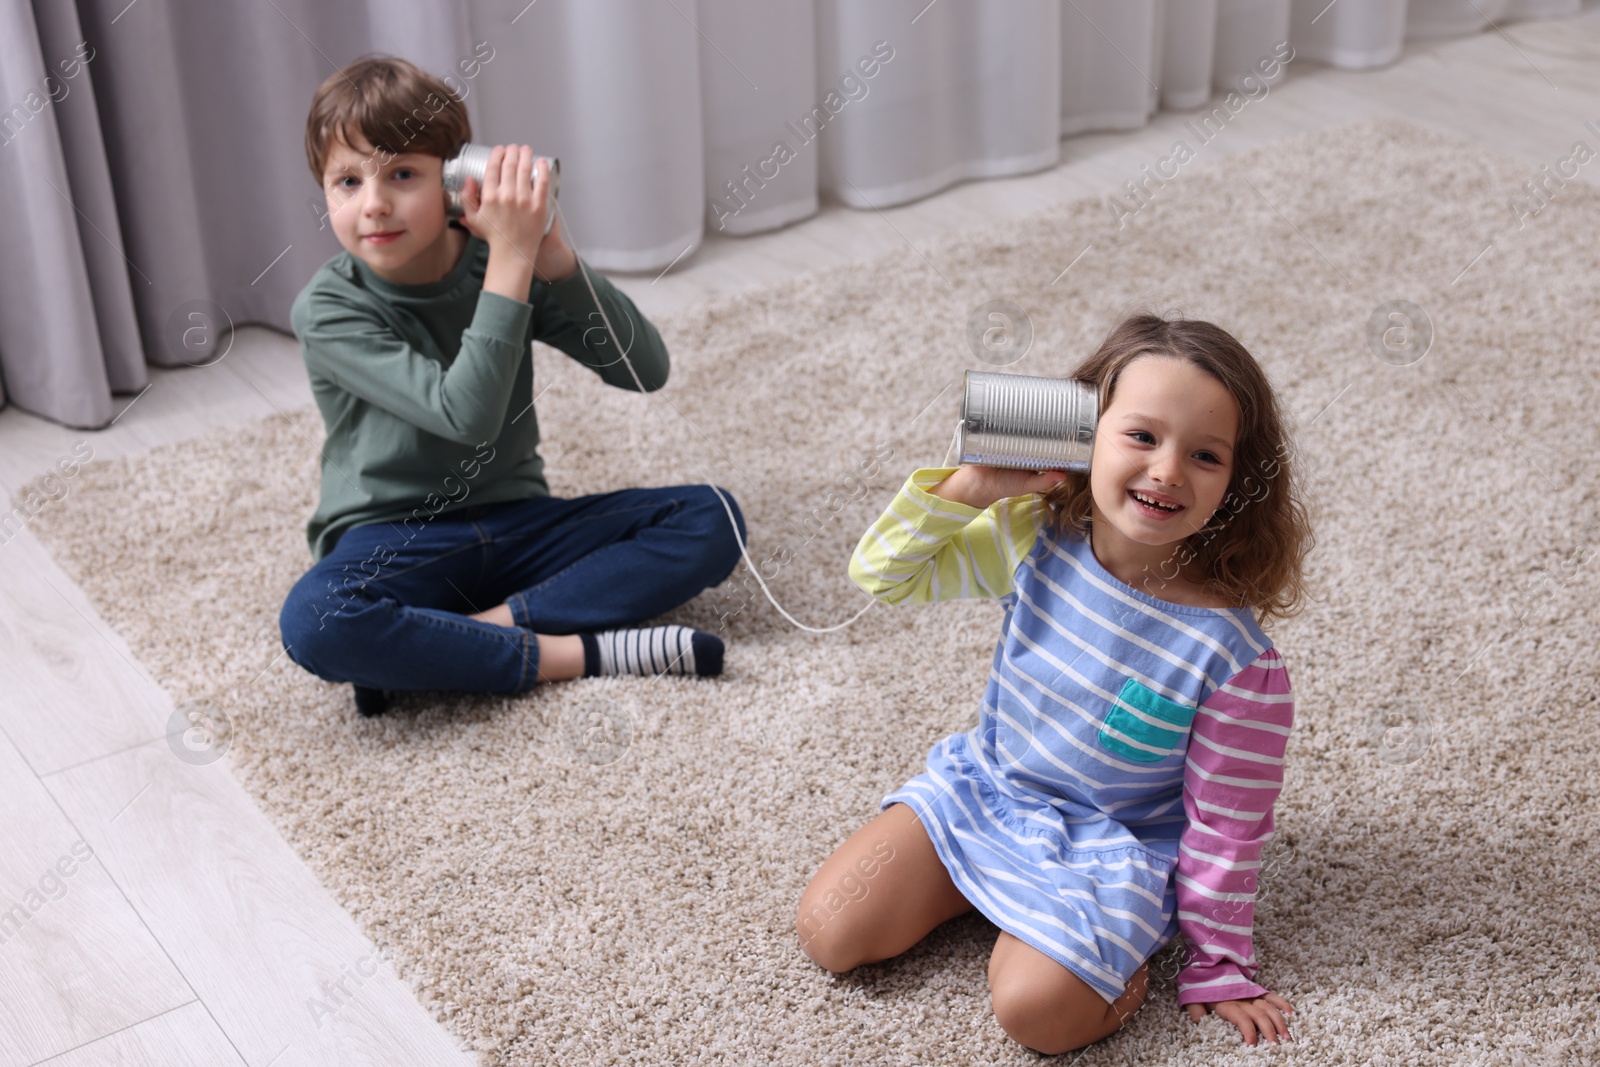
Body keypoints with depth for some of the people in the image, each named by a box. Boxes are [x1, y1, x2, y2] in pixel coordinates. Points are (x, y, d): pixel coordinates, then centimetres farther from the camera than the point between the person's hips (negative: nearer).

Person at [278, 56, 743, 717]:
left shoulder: (502, 263, -1)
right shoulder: (328, 311, -13)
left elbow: (645, 371, -7)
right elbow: (466, 416, -26)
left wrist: (552, 258, -20)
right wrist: (511, 258, -28)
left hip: (515, 524, 4)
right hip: (391, 541, -4)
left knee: (710, 520, -14)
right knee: (313, 623, -37)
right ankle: (570, 654, -25)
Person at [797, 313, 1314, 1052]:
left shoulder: (1232, 654, -25)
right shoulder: (1036, 538, -15)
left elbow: (1226, 827, -14)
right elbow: (881, 575, -7)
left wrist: (1220, 965, -6)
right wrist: (972, 487, -22)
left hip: (1110, 843, -4)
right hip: (981, 788, 5)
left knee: (1033, 1007, -27)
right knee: (828, 933, -5)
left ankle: (1113, 950, 4)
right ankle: (987, 885, 16)